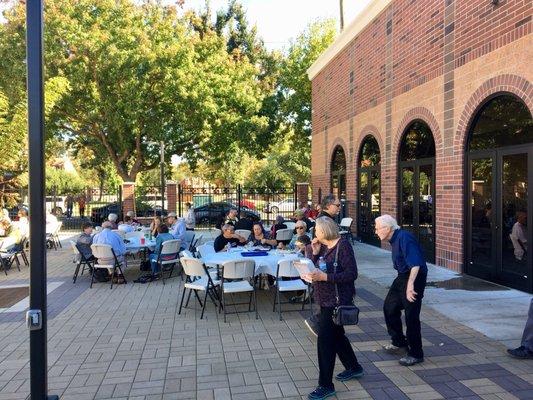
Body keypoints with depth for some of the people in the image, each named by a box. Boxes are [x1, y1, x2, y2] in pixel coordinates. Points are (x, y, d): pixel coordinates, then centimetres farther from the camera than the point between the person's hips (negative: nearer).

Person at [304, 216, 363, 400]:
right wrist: (315, 252, -9)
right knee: (336, 334, 22)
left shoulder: (343, 246, -16)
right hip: (325, 299, 9)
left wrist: (324, 276, -27)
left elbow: (352, 274, -21)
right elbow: (314, 268, 6)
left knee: (325, 340, -5)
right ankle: (354, 367, 43)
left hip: (337, 300, -9)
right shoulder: (323, 246, 7)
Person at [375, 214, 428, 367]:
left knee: (411, 316, -4)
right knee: (389, 307, 15)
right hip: (402, 276, 10)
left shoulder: (404, 238, -22)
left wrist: (410, 284, -36)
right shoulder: (394, 239, 9)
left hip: (414, 277, -10)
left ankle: (416, 354, 11)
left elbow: (415, 264, -31)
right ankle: (399, 343, 31)